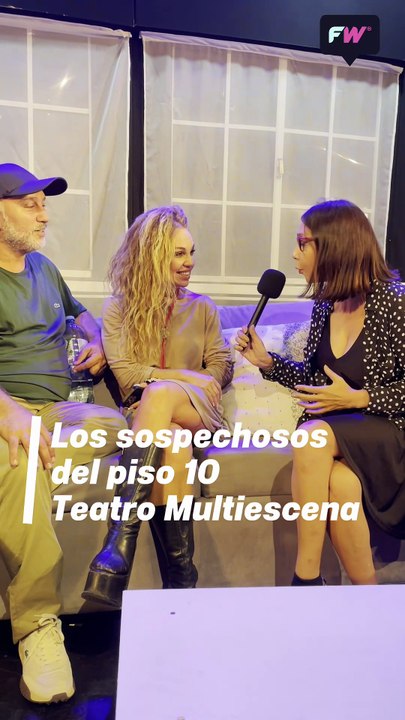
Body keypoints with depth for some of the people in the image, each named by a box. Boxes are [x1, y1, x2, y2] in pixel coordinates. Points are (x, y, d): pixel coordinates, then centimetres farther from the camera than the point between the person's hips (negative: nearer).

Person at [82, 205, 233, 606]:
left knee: (159, 395, -36)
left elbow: (221, 367, 10)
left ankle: (121, 539, -40)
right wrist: (187, 375, -7)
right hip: (147, 412, 0)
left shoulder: (202, 307, 19)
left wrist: (168, 384, -8)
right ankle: (181, 579, -39)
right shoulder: (119, 308, 11)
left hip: (197, 410, 1)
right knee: (172, 441, -38)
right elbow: (125, 373, -2)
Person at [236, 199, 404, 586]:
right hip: (334, 429, 5)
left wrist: (359, 398, -19)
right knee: (340, 484, -29)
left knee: (313, 434, -32)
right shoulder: (325, 304, 6)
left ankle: (306, 578, -18)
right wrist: (266, 361, 4)